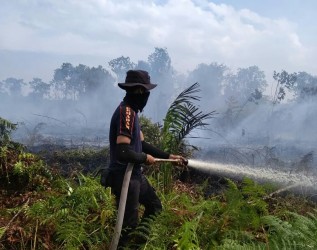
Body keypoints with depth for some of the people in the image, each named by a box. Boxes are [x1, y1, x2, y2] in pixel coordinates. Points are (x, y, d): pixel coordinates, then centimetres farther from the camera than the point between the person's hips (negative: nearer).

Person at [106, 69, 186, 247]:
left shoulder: (132, 111, 10)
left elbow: (141, 144, 15)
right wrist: (145, 158, -13)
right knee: (129, 224, 0)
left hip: (135, 174, 10)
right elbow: (123, 151, -30)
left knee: (155, 206, 24)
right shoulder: (126, 112, -22)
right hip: (124, 176, -10)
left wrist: (169, 156, 12)